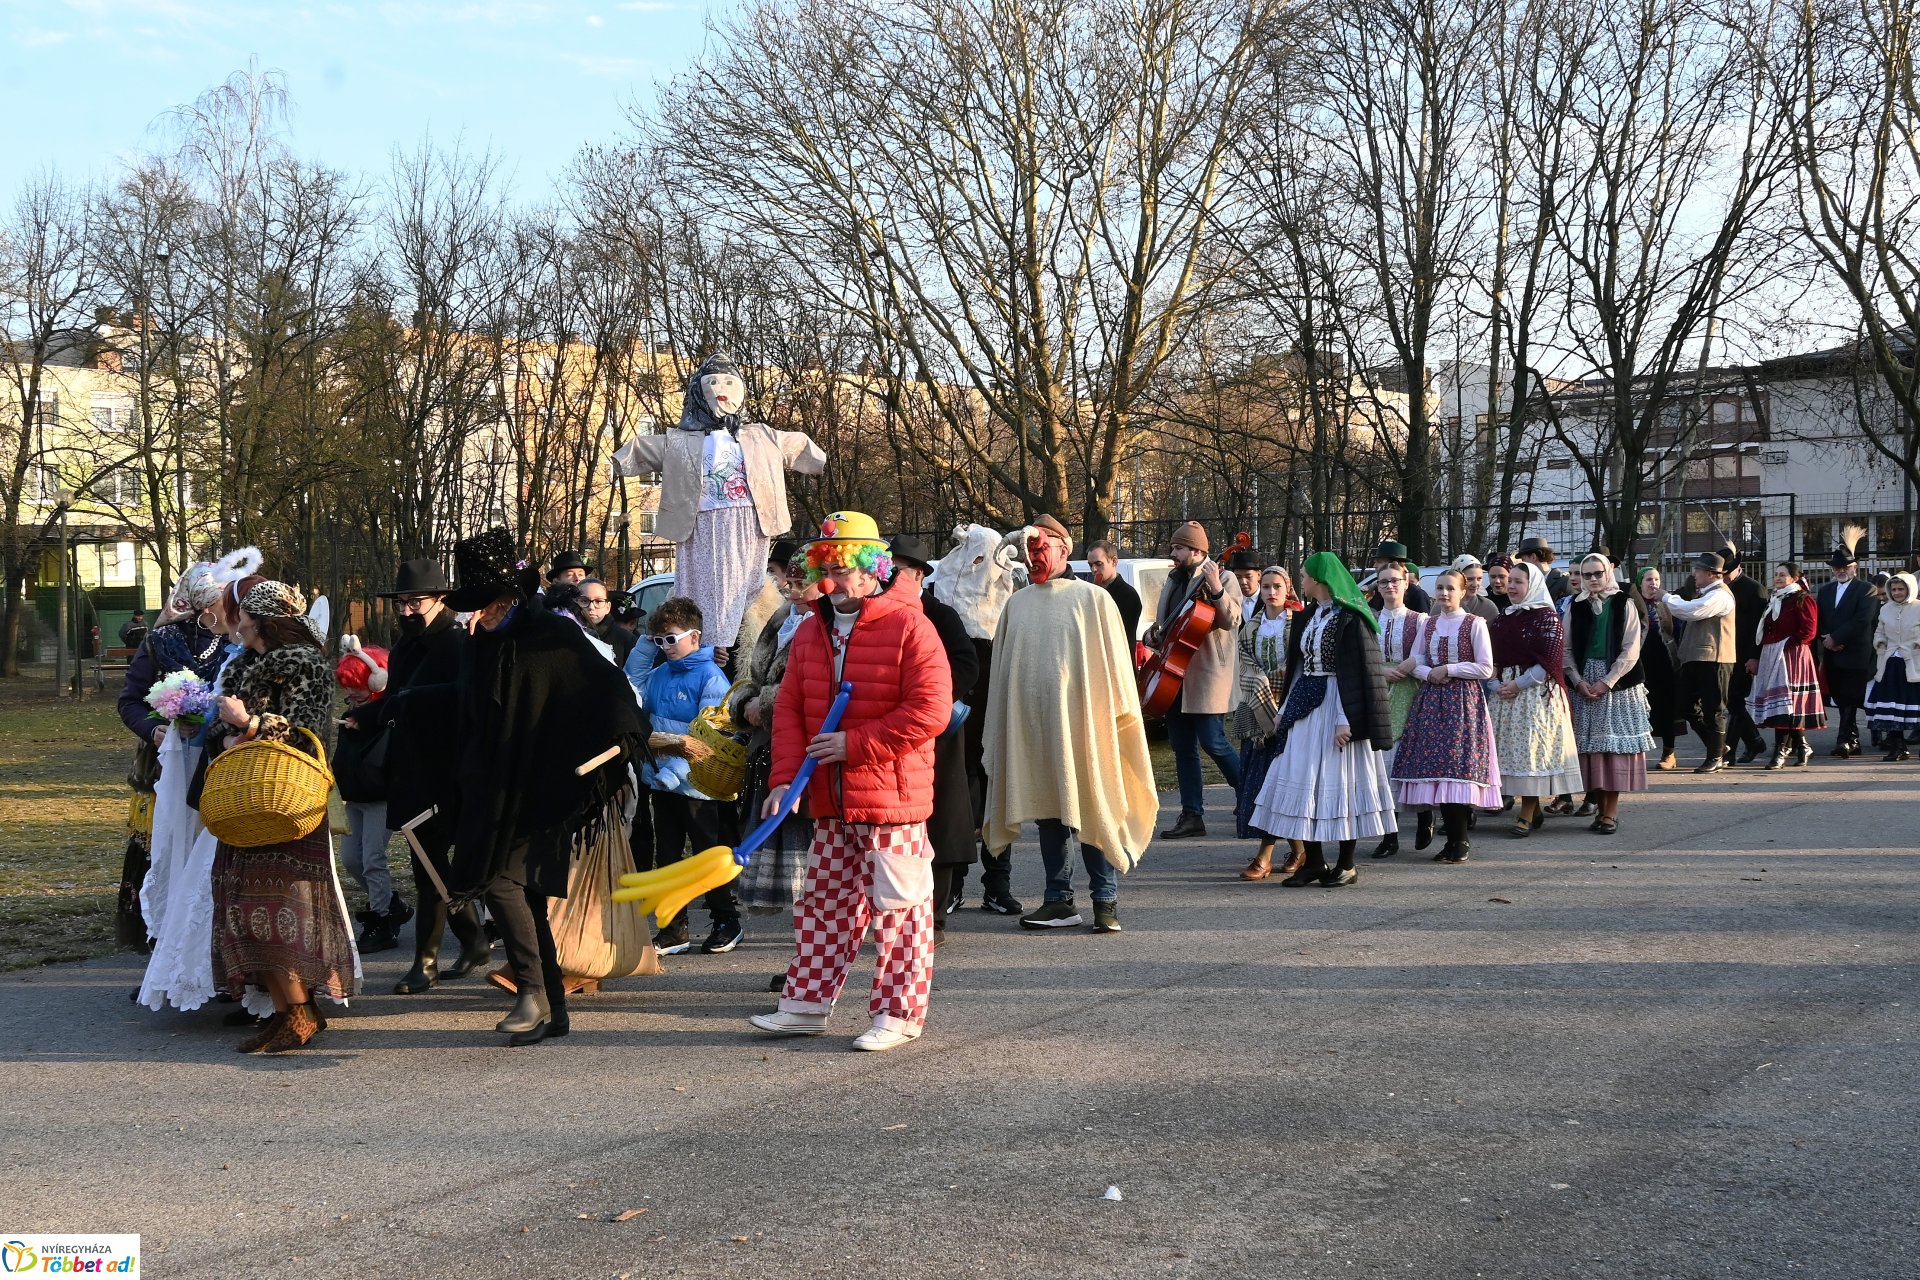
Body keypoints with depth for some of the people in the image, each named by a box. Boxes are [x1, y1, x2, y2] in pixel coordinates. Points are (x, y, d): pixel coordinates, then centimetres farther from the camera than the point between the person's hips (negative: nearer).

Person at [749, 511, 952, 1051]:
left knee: (898, 905, 1)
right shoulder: (810, 631, 11)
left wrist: (855, 743, -17)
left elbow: (930, 711, -18)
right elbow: (789, 708, 10)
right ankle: (808, 1003, 23)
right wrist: (785, 777, -3)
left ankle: (899, 1013, 10)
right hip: (830, 802, 7)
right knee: (823, 903, 14)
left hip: (892, 799, -7)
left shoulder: (909, 627, -10)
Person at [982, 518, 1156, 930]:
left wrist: (1117, 716, -6)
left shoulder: (1092, 598, 0)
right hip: (1032, 724, 4)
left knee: (1090, 809, -3)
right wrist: (1000, 729, 10)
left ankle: (1105, 900, 4)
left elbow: (1113, 661, -1)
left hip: (1081, 722, -4)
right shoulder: (1016, 605, 12)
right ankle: (1059, 900, 14)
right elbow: (1002, 666, 13)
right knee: (1046, 807, 7)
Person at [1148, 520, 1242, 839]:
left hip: (1206, 676, -8)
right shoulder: (1173, 581, 16)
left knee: (1213, 743, -9)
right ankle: (1192, 816, 11)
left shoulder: (1220, 578, -7)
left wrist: (1216, 589, -32)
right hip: (1176, 675, 8)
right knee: (1183, 747, 7)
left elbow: (1231, 621, -20)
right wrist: (1153, 635, 6)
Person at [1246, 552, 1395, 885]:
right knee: (1305, 784, 6)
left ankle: (1346, 865, 7)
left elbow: (1354, 673, -16)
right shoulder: (1307, 618, 13)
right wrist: (1285, 711, 17)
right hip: (1306, 706, 8)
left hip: (1334, 706, -8)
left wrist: (1346, 720, -22)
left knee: (1340, 781, -2)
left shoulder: (1349, 619, -11)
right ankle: (1314, 862, 13)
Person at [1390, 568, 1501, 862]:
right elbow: (1413, 662, 11)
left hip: (1463, 701, -5)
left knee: (1459, 768, -9)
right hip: (1431, 700, 5)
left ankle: (1461, 841, -2)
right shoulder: (1428, 624, 13)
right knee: (1435, 767, 0)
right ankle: (1452, 840, 8)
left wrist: (1448, 670, -10)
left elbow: (1485, 669, -6)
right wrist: (1429, 674, -9)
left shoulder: (1475, 624, -2)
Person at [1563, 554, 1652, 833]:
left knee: (1615, 744, -4)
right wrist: (1578, 681, -7)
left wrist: (1607, 682, -13)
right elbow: (1567, 649, 6)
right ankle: (1601, 808, 8)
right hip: (1583, 682, 3)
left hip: (1617, 683, -3)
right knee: (1590, 745, 1)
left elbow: (1631, 650, -6)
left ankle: (1611, 811, -2)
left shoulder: (1625, 604, -1)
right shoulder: (1575, 607, 8)